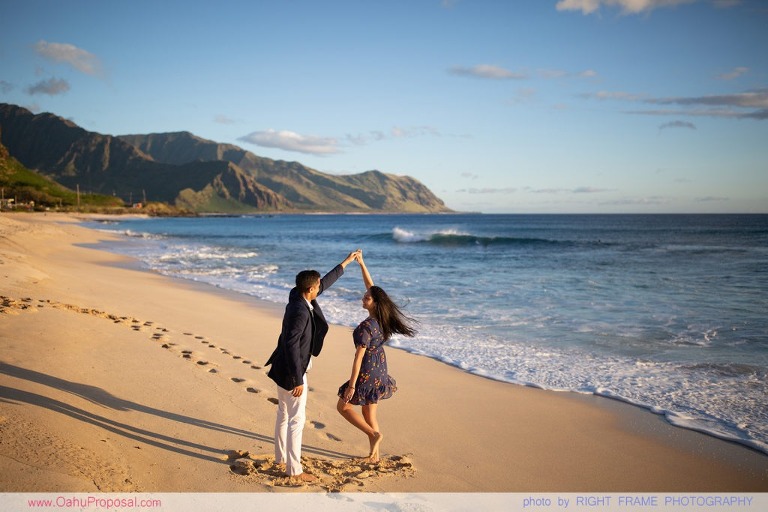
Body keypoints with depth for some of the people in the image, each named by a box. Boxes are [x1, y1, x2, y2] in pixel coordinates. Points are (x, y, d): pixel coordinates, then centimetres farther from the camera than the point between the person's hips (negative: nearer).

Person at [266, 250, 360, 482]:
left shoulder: (299, 298, 0)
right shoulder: (300, 312, -27)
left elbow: (326, 282, 15)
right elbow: (292, 346, -28)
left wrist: (346, 262, 23)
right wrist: (298, 380, -25)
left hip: (284, 369, 10)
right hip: (291, 372, -10)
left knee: (284, 414, 21)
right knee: (297, 419, -1)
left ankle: (281, 457, 35)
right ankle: (294, 470, 7)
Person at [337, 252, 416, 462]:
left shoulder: (366, 326, -25)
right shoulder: (382, 318, -3)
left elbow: (359, 357, -23)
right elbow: (370, 286, 6)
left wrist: (351, 384, -18)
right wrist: (361, 264, 8)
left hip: (367, 375, -8)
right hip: (380, 373, 8)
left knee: (343, 406, 10)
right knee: (369, 413, 18)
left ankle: (374, 434, 3)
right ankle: (374, 454, 23)